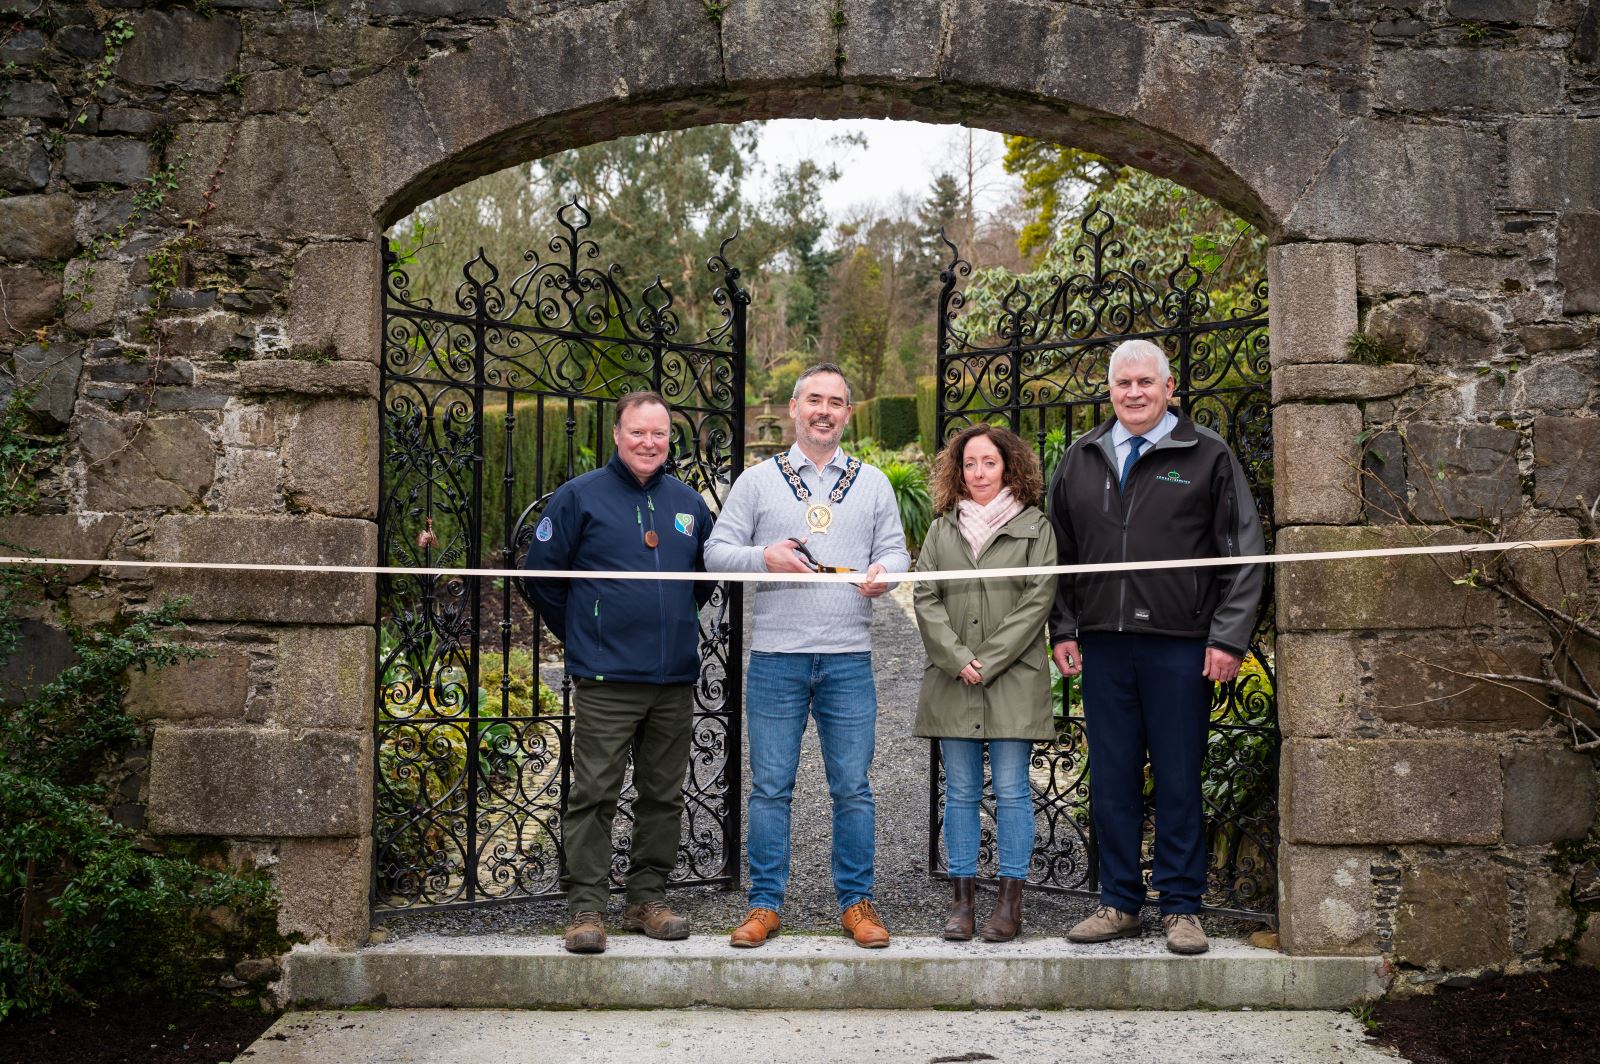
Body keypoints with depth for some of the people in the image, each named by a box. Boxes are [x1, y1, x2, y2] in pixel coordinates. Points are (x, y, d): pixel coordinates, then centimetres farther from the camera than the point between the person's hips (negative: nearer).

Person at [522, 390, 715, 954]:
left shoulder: (688, 502, 12)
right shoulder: (580, 496, -1)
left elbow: (707, 573, 26)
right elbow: (542, 572, 2)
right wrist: (580, 635, 5)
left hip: (675, 678, 5)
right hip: (605, 679, -4)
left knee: (663, 796, 10)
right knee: (593, 795, -4)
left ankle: (648, 899, 21)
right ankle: (585, 907, 3)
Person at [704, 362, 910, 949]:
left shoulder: (873, 483, 14)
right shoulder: (757, 480, 8)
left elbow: (895, 550, 12)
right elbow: (717, 552, 5)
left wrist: (884, 572, -11)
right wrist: (764, 558, -14)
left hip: (849, 660, 1)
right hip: (776, 658, -1)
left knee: (853, 787, 4)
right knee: (770, 786, 4)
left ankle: (856, 902, 15)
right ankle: (765, 905, 13)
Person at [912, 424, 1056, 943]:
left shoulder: (1034, 526, 4)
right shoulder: (942, 528, 13)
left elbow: (1038, 599, -4)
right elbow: (926, 598, 6)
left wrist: (988, 662, -10)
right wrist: (958, 660, -8)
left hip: (1014, 681, -3)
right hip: (952, 683, 3)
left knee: (1012, 792, 0)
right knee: (960, 792, 6)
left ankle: (1010, 903, 6)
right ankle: (961, 900, 12)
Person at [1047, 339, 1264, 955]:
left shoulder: (1207, 457, 4)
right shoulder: (1080, 460, 14)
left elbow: (1242, 555, 2)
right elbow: (1060, 553, 18)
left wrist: (1228, 638, -6)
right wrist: (1063, 629, 9)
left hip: (1180, 646, -3)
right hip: (1102, 644, 3)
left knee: (1179, 780, 3)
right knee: (1111, 779, 7)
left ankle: (1181, 908, 14)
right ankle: (1119, 904, 18)